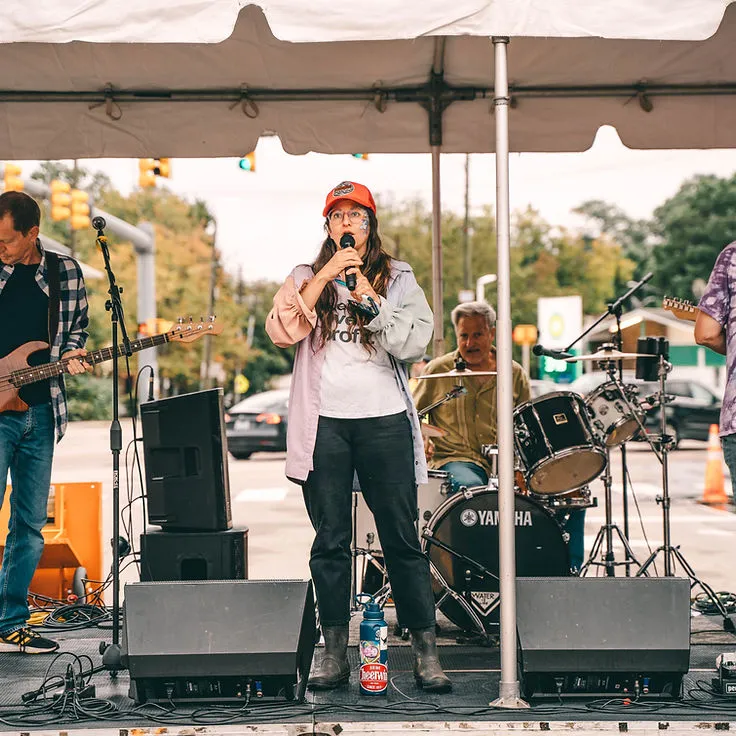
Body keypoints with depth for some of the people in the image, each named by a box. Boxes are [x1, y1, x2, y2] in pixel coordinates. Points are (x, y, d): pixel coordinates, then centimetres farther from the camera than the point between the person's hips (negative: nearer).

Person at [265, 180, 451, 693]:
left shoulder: (398, 278, 10)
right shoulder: (308, 279, 13)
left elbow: (413, 345, -3)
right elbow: (282, 332, -6)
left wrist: (370, 298, -11)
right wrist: (324, 277, -10)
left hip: (385, 421, -1)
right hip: (325, 423, 1)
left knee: (402, 538, -1)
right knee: (331, 540, 3)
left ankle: (427, 654, 4)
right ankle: (335, 654, 11)